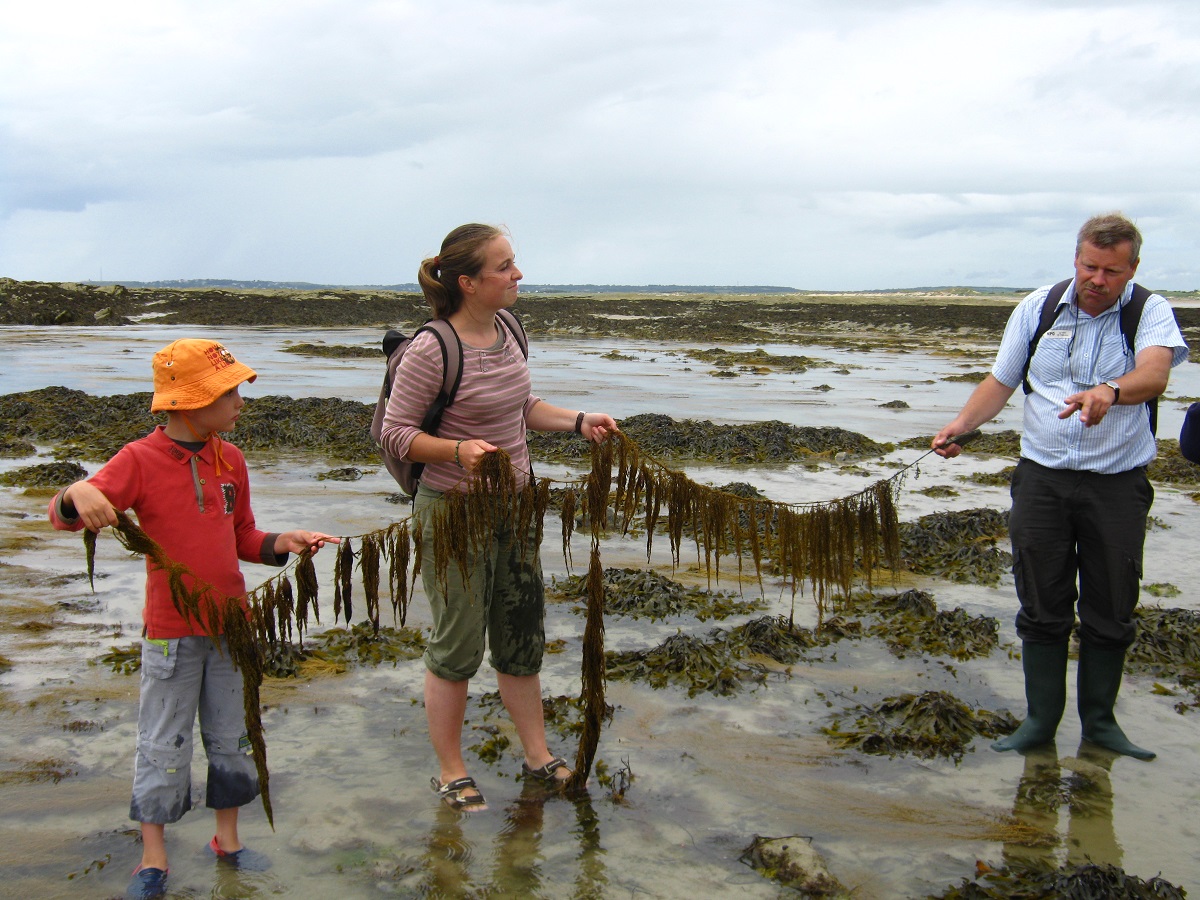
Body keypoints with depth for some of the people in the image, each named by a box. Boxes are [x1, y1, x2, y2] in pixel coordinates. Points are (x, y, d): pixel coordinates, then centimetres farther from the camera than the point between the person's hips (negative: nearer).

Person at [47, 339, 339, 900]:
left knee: (230, 736, 15)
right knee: (163, 744, 5)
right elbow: (62, 517, -19)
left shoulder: (230, 459, 4)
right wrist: (78, 494, -42)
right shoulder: (141, 460, -12)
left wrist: (282, 544, -7)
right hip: (170, 632, -5)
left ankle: (227, 839, 31)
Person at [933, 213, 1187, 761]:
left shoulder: (1149, 313, -3)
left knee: (1110, 610, 7)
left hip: (1117, 484, -1)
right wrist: (961, 424, -7)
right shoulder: (1037, 308, 5)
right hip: (1042, 477, 2)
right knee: (1041, 606, 4)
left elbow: (1154, 374, -24)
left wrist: (1109, 391, -46)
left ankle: (1099, 720, 23)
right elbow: (1001, 380, 11)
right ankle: (1040, 719, 15)